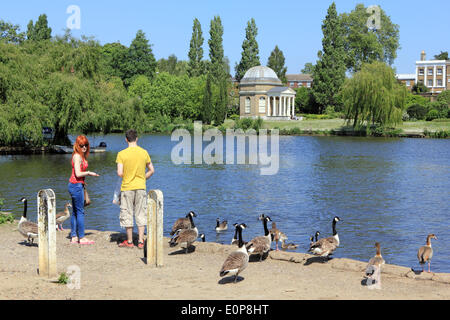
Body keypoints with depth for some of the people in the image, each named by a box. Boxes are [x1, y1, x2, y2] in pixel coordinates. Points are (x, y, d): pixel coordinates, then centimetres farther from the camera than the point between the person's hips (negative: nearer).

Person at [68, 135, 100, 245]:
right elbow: (78, 174, -20)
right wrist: (89, 173, -7)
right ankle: (81, 238, -2)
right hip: (76, 185, -10)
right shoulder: (77, 156, -14)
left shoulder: (81, 156, 14)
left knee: (75, 212, 11)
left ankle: (74, 237, 15)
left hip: (78, 185, 10)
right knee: (80, 212, -6)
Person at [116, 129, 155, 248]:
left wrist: (126, 177, 9)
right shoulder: (144, 152, 0)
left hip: (127, 188, -2)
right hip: (141, 187, 2)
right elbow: (151, 170, 5)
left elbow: (120, 173, -12)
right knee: (141, 214, 9)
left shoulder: (122, 154, -9)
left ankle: (129, 241, 12)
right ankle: (140, 241, 7)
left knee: (127, 215, 7)